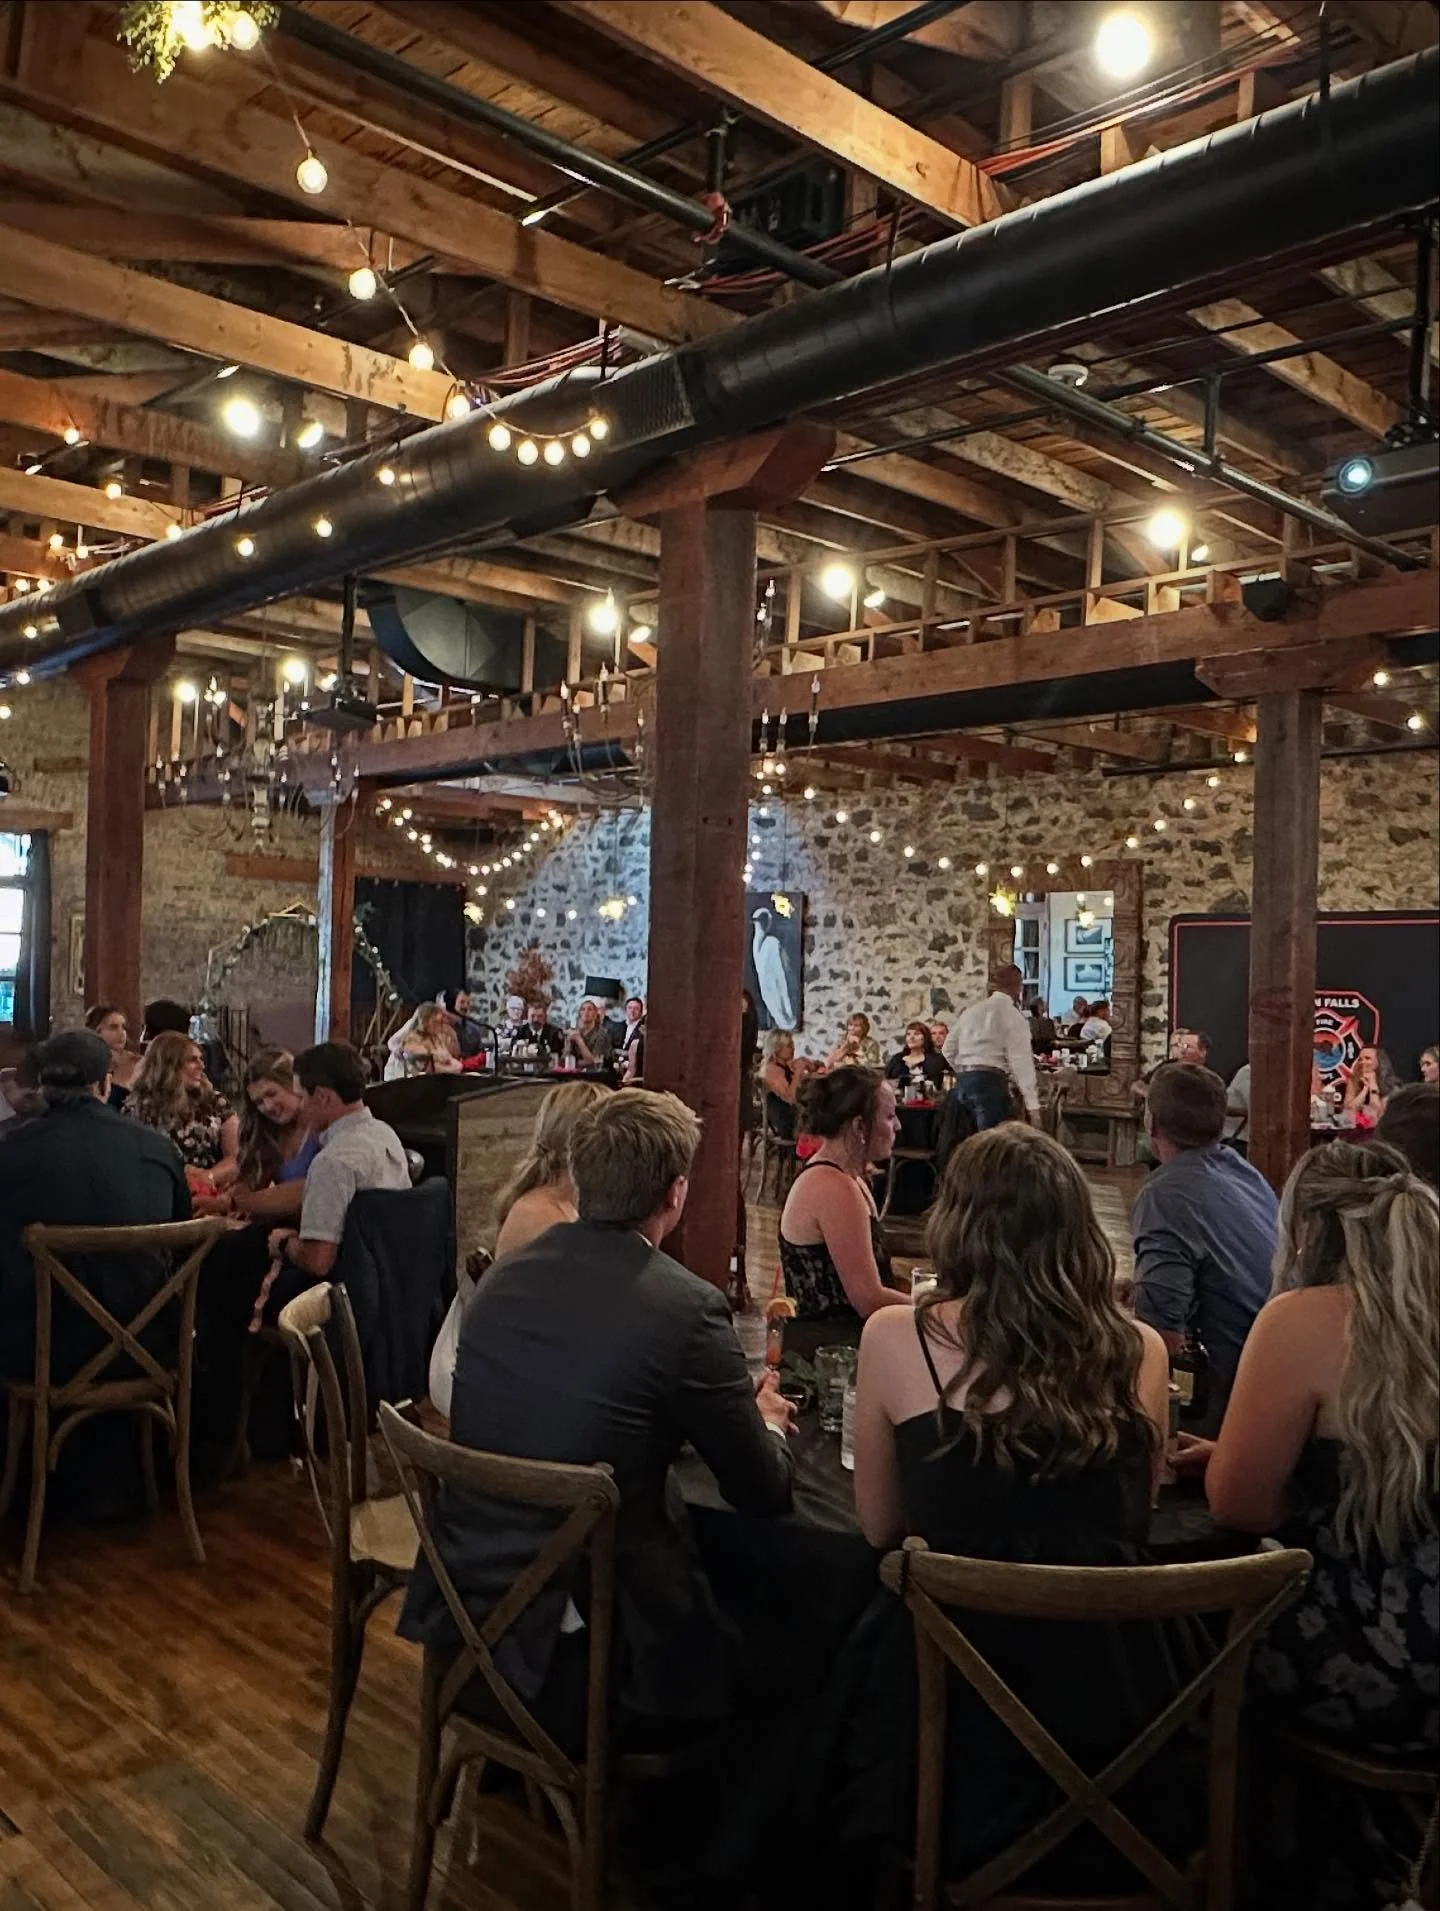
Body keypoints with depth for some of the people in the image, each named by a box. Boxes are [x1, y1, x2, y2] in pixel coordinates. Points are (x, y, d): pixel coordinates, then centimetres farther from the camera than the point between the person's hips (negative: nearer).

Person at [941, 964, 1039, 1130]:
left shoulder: (972, 1010, 16)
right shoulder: (1013, 1016, -3)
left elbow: (949, 1050, 19)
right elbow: (1021, 1062, -11)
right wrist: (1032, 1104, -12)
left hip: (962, 1084, 7)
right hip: (991, 1085, -7)